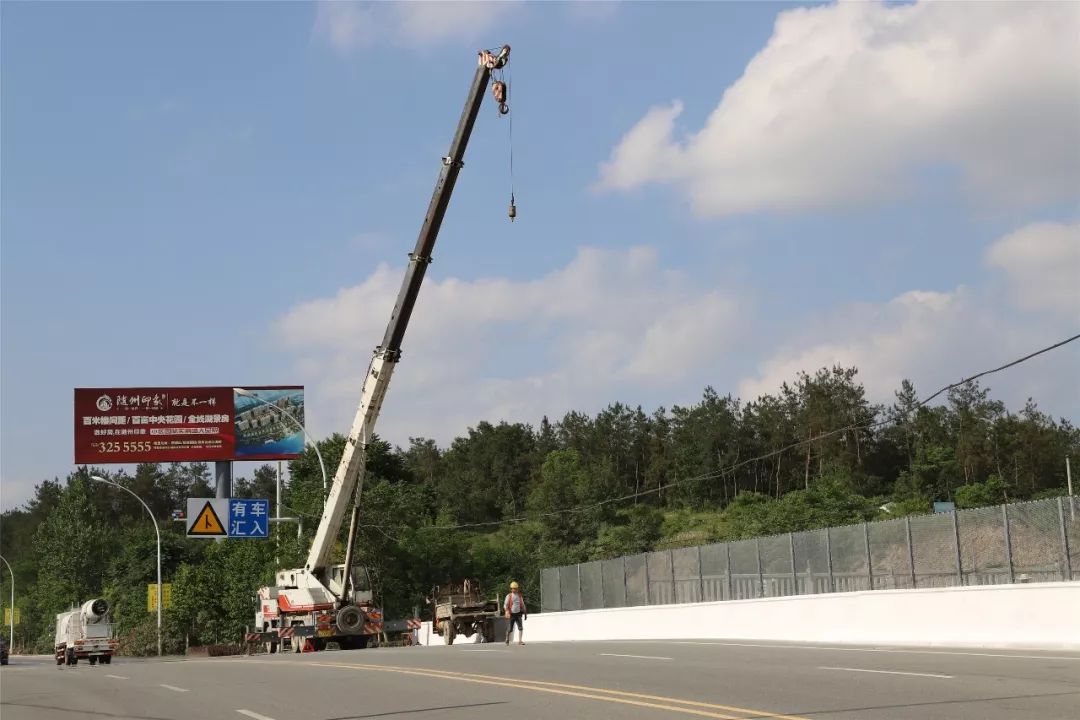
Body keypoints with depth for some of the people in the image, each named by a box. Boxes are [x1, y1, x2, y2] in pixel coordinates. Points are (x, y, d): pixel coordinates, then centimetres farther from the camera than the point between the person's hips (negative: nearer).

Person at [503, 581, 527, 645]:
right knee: (510, 629, 4)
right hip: (511, 614, -3)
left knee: (520, 627, -14)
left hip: (518, 614, 3)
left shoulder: (519, 596, 10)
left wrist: (525, 614, 16)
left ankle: (520, 641, -15)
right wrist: (507, 613, -26)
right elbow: (505, 605, -10)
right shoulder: (509, 596, -2)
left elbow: (523, 605, 18)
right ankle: (507, 640, 26)